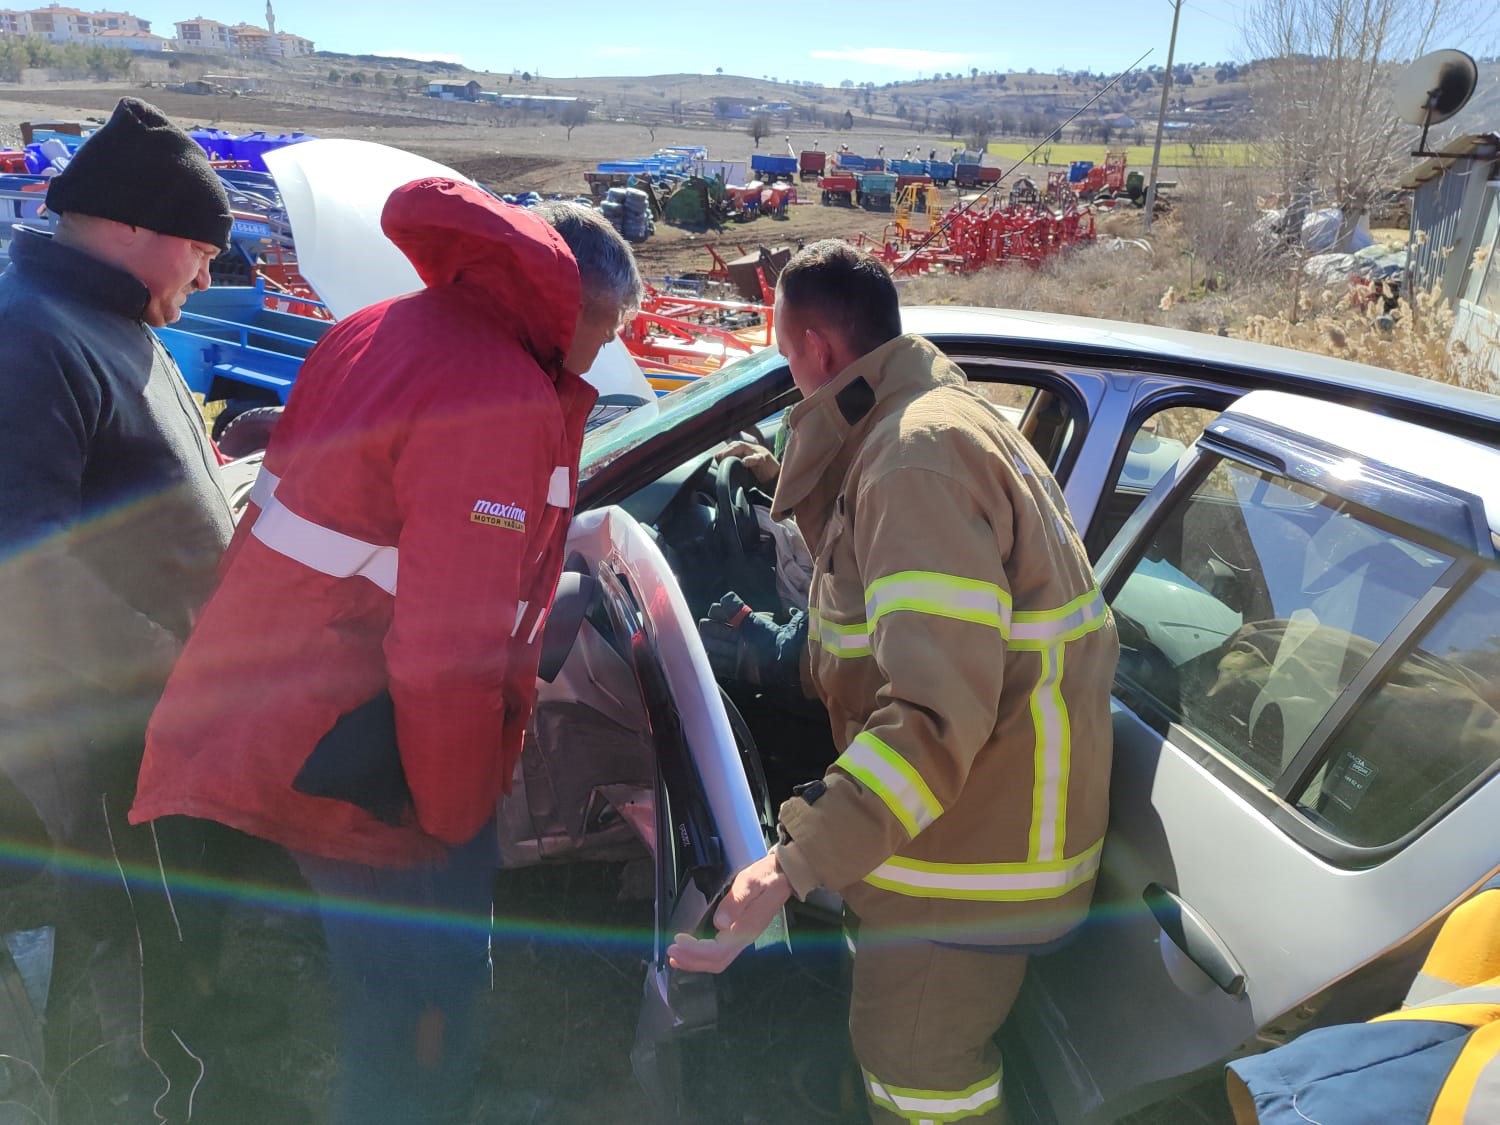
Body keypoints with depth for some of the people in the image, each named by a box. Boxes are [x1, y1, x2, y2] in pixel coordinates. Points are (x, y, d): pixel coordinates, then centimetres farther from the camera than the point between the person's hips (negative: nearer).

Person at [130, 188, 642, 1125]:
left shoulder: (376, 332, 7)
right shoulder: (504, 403, -23)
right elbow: (448, 652, -27)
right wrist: (460, 819, -13)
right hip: (354, 775, -9)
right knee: (421, 1036, 9)